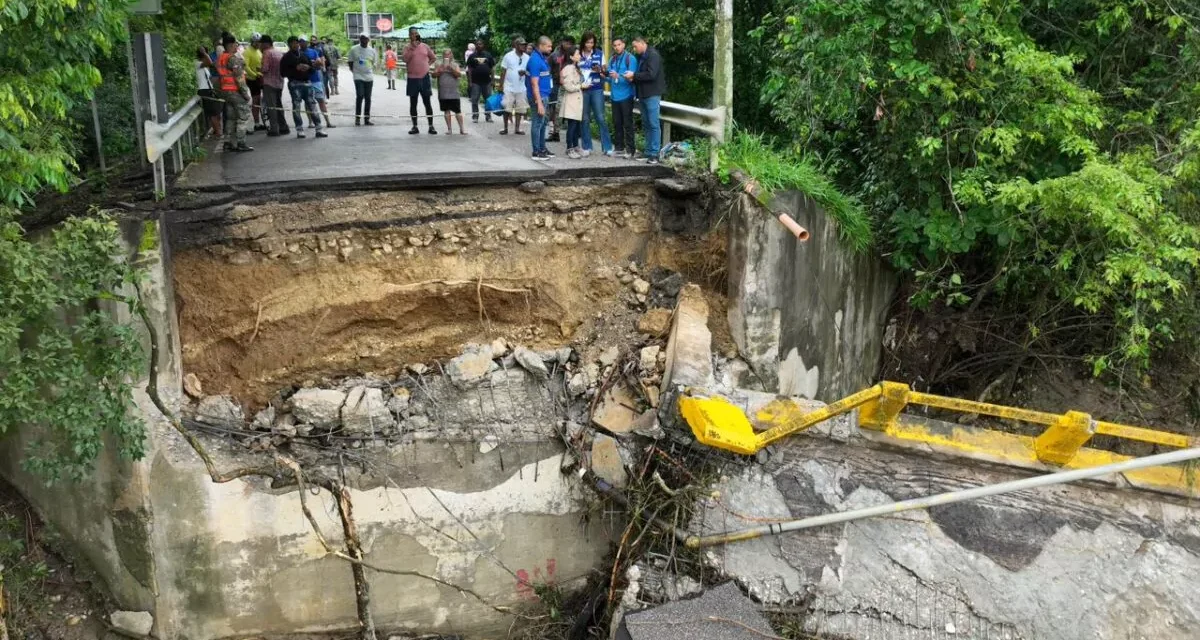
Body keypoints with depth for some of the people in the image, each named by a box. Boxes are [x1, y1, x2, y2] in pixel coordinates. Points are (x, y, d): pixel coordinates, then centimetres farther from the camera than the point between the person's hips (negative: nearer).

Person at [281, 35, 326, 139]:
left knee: (312, 106, 1)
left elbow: (312, 68, 21)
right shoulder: (286, 57, 3)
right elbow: (283, 72, -4)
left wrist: (308, 67, -4)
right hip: (295, 84, -4)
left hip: (307, 83, 4)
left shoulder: (304, 55, 16)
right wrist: (296, 68, -14)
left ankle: (318, 129, 2)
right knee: (296, 107, -1)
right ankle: (299, 130, 3)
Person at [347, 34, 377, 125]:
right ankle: (357, 118, -4)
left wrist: (371, 71, 9)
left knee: (367, 98, 6)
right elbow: (350, 62, 5)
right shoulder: (354, 49, -2)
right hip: (358, 77, -3)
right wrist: (354, 71, 3)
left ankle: (366, 119, 13)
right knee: (360, 96, -13)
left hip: (369, 77, 3)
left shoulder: (372, 51, 4)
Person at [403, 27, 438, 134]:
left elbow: (433, 58, 18)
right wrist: (412, 48, -17)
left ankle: (431, 126, 5)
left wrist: (427, 64, 5)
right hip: (413, 78, -1)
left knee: (427, 103, 2)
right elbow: (405, 59, -15)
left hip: (425, 78, 1)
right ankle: (415, 126, 11)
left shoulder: (425, 46, 7)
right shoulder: (407, 47, 1)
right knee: (413, 103, 4)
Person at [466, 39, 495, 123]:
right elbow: (469, 69, 2)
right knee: (474, 100, -1)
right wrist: (470, 82, -6)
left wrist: (492, 80, 2)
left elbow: (492, 68, 10)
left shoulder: (488, 55, 8)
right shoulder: (472, 56, 4)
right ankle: (475, 116, 7)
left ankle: (488, 116, 15)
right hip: (475, 82, -1)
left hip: (487, 81, 1)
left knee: (488, 99, 6)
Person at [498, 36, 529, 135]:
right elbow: (503, 71, -1)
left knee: (520, 109, 5)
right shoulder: (508, 56, -3)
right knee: (507, 108, -1)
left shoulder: (527, 57, 4)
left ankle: (517, 128, 14)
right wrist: (501, 85, -3)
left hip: (521, 88, 3)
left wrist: (525, 72, -15)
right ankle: (505, 128, 9)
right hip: (509, 87, -3)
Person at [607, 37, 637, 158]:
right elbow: (610, 79, 15)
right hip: (615, 96, 6)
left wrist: (618, 76, -28)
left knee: (627, 123, -3)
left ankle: (630, 150, 0)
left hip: (626, 96, -6)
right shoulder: (612, 60, 12)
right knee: (617, 124, 9)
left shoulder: (630, 58, -6)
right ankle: (619, 148, 16)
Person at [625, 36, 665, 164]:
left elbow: (651, 74, -22)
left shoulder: (653, 55, -12)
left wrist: (634, 75, -15)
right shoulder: (641, 56, 15)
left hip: (652, 94, -9)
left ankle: (654, 154, -7)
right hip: (643, 94, 9)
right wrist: (633, 78, 2)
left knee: (653, 124, -8)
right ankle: (649, 152, 15)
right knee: (646, 124, 11)